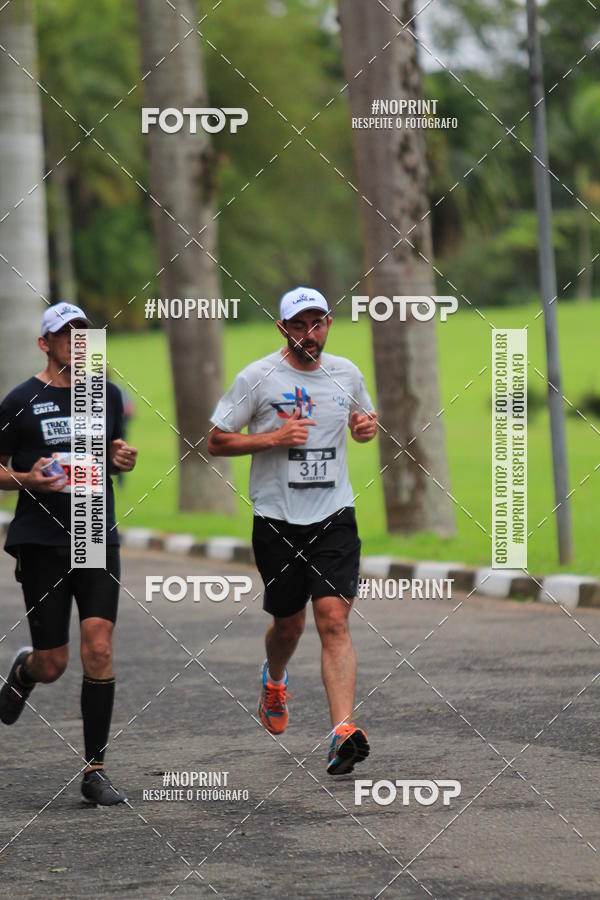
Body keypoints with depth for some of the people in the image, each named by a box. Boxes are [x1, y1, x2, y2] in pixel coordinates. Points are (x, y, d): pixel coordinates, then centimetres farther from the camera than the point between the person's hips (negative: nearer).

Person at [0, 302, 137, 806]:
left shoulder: (108, 394, 9)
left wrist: (123, 459, 2)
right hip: (41, 542, -2)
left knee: (99, 650, -11)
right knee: (53, 664, 1)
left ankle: (95, 770, -3)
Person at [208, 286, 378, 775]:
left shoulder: (346, 373, 7)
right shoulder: (258, 377, -5)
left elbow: (362, 420, 26)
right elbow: (217, 442, -2)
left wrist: (367, 427, 2)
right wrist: (274, 438, -15)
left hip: (334, 517, 1)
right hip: (277, 520, -1)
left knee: (334, 622, -12)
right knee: (289, 624, 11)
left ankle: (344, 731, -21)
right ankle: (275, 681, 46)